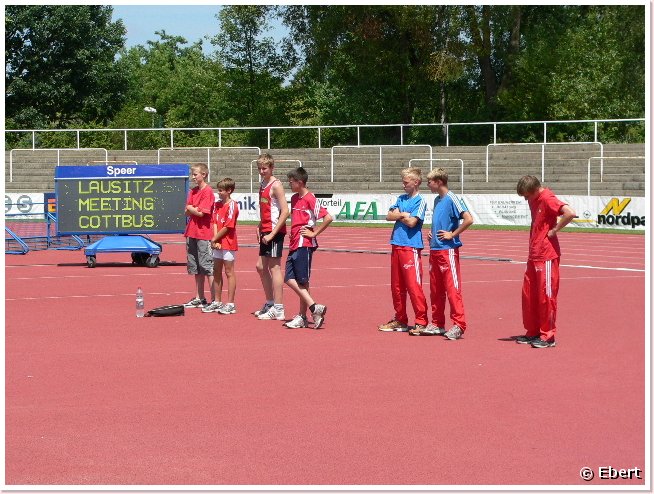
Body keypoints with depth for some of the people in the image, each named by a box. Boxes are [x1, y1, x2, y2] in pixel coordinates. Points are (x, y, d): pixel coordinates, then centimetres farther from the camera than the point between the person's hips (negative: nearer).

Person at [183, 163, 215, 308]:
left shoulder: (207, 191, -11)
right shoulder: (193, 191, 15)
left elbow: (201, 213, -17)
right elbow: (187, 212, 12)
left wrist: (190, 208, 0)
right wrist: (194, 209, -8)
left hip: (204, 233, -8)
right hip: (192, 233, 8)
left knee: (207, 267, -7)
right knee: (196, 268, 13)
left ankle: (214, 300, -5)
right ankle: (199, 298, 20)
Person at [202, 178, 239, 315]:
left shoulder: (232, 205, -12)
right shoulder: (217, 205, 12)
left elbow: (228, 227, -16)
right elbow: (214, 223, 7)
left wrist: (214, 239, -10)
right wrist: (215, 240, -7)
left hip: (228, 243, -8)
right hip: (217, 243, 8)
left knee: (229, 272, -2)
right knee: (217, 272, 12)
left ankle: (230, 304, 1)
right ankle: (217, 302, 21)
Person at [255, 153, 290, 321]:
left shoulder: (275, 185, -13)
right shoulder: (263, 185, 15)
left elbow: (285, 211, -19)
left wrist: (272, 233, -20)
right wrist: (259, 227, 12)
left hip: (275, 232, -9)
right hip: (265, 232, 9)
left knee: (274, 267, -6)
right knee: (261, 267, 13)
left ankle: (278, 310, -2)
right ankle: (269, 304, 25)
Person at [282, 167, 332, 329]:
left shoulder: (310, 199, -11)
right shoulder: (294, 198, 14)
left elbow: (328, 218, -18)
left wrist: (314, 233, -12)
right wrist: (292, 236, 15)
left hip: (304, 245, -9)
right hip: (294, 244, 9)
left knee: (302, 281, -6)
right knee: (290, 279, 3)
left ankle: (302, 317, 1)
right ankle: (314, 308, 5)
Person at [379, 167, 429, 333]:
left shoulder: (420, 201, -5)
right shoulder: (401, 199, 16)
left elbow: (411, 222, -15)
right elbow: (389, 216, 8)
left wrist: (398, 215, 0)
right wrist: (402, 214, -8)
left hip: (411, 247, -8)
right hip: (397, 245, 8)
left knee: (414, 286, -10)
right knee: (397, 286, 12)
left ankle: (421, 322, -6)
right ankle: (400, 320, 21)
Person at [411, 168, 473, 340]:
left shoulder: (451, 199, -12)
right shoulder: (437, 200, 14)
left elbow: (468, 219, -22)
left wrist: (452, 234, -16)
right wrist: (432, 233, 13)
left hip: (448, 250, -9)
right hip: (435, 249, 9)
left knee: (452, 288, -9)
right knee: (435, 290, 12)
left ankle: (459, 325, -8)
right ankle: (437, 324, 19)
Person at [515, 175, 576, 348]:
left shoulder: (548, 199, -16)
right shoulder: (534, 200, 11)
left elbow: (570, 213, -30)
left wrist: (554, 230, -19)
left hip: (547, 256, -9)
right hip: (534, 256, 9)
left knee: (546, 295, -3)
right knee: (529, 295, 12)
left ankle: (548, 336, 3)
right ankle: (533, 333, 21)